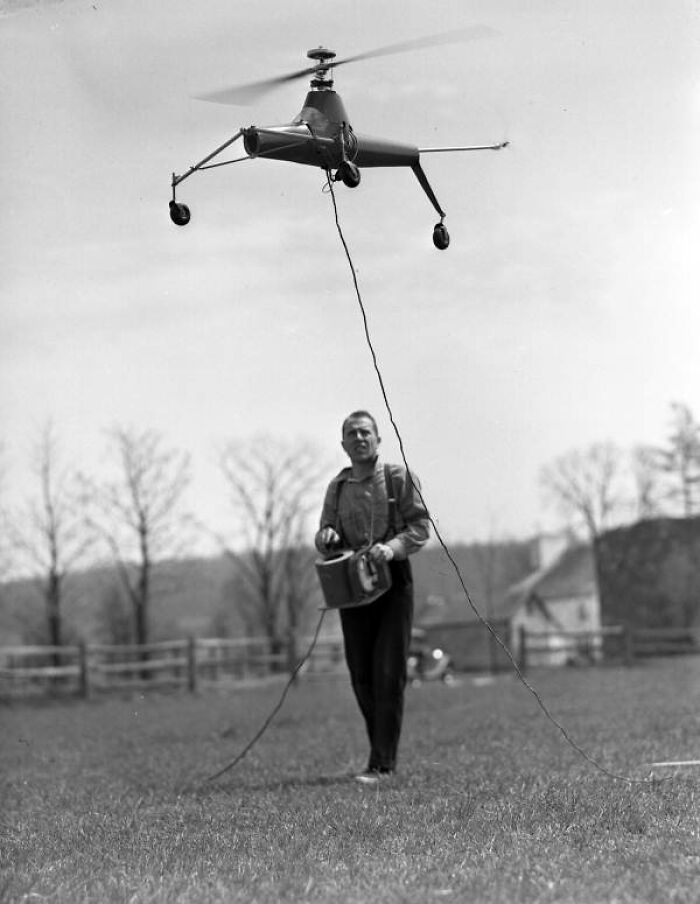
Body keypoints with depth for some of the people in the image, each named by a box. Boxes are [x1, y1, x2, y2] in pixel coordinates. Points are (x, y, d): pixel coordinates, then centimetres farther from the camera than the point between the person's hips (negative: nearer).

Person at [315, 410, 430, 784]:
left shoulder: (399, 478, 0)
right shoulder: (337, 487, 12)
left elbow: (421, 527, -4)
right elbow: (325, 543, 17)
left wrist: (392, 547, -21)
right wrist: (326, 537, -7)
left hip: (393, 581, -4)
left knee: (389, 674, -7)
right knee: (361, 675, 5)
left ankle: (381, 763, -6)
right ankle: (384, 750, 22)